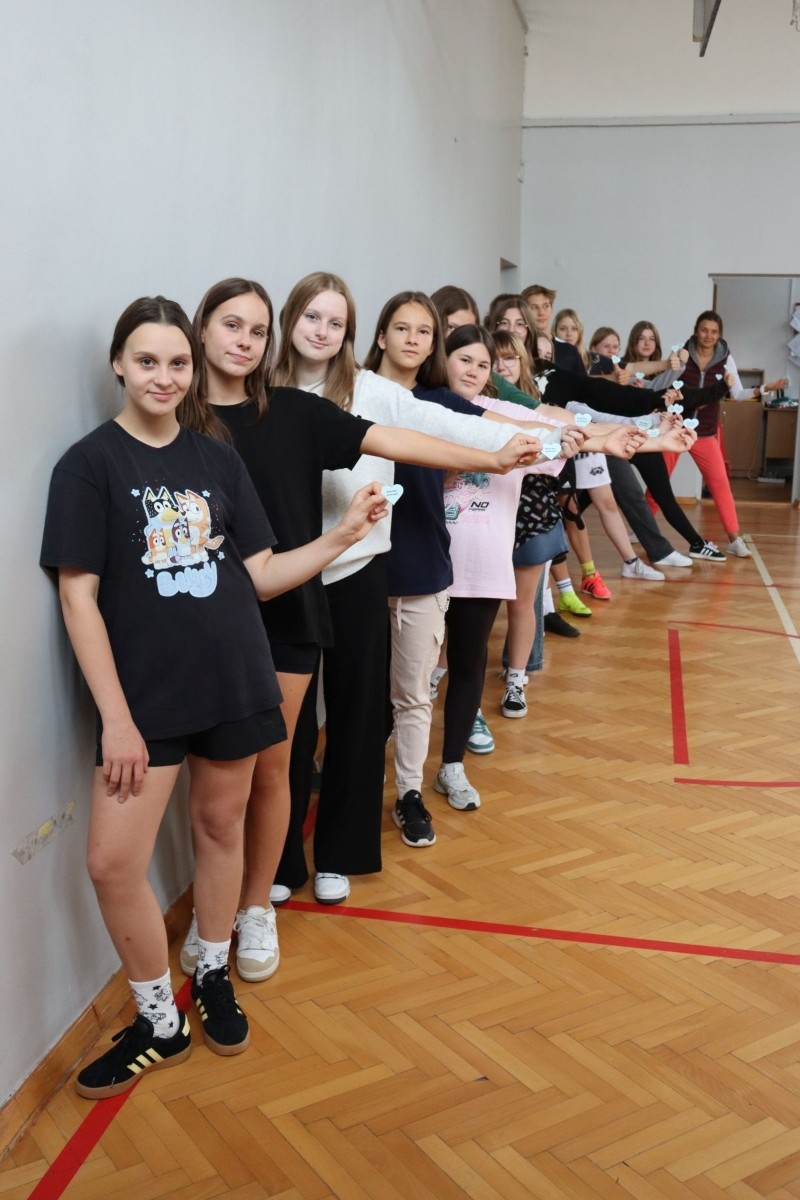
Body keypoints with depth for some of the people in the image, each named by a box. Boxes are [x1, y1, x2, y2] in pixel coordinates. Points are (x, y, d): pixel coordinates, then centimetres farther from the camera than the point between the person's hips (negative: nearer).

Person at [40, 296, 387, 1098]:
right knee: (112, 863, -4)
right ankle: (159, 1023, 18)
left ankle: (212, 977, 38)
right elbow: (78, 596, -9)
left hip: (235, 682, 3)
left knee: (220, 828, 15)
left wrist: (343, 536, -3)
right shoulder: (89, 464, -6)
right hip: (146, 693, -3)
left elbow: (258, 575, 8)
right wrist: (115, 716, -13)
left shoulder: (218, 461, 6)